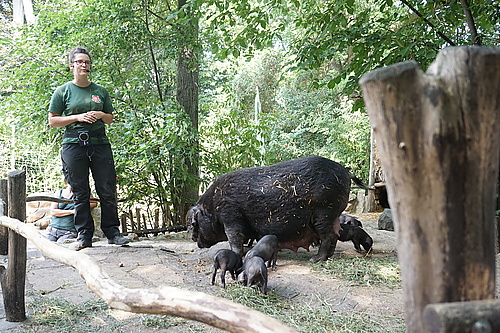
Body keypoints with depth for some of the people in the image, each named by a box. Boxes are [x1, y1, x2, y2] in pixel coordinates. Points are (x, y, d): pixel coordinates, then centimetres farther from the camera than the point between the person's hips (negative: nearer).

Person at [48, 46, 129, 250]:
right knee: (80, 193, 2)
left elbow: (110, 119, 20)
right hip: (74, 144, -2)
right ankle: (84, 236, 9)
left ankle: (112, 233, 8)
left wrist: (101, 115, -3)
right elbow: (52, 121, 4)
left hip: (100, 144, 2)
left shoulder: (100, 91, 14)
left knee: (108, 191, -1)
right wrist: (78, 117, -9)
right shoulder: (63, 91, 6)